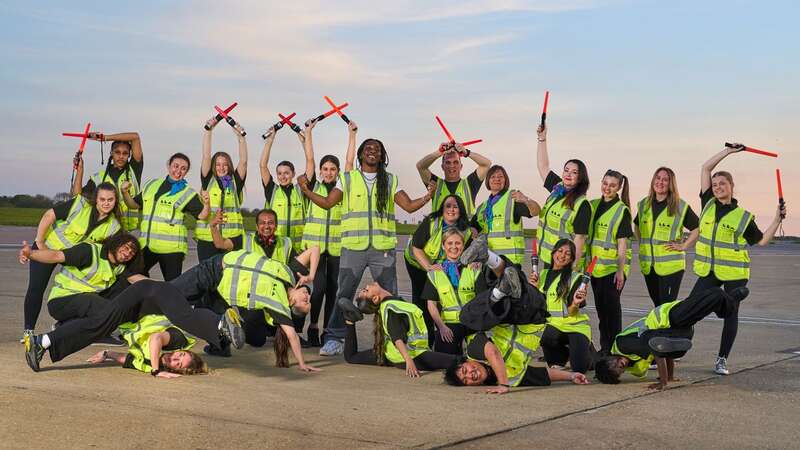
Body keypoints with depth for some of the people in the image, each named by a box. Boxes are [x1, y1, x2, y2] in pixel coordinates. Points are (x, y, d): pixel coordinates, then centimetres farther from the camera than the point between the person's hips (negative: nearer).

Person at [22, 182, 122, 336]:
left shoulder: (113, 226, -14)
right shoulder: (80, 205, -27)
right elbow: (49, 216, -22)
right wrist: (39, 243, -17)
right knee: (36, 288, -5)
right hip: (49, 247, -4)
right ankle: (28, 330, 6)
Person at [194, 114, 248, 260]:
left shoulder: (235, 182, 10)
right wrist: (208, 130, -4)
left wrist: (240, 136, -9)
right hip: (207, 236, 0)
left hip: (232, 237, 0)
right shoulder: (208, 181, 10)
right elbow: (206, 157, 1)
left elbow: (243, 161, -1)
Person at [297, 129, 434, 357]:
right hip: (352, 246, -1)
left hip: (383, 248, 1)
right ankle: (334, 339, 6)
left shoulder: (390, 181, 12)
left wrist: (427, 197, -10)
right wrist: (306, 190, -1)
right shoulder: (348, 178, 10)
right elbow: (327, 203, 9)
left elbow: (409, 206, 6)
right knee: (344, 295, -1)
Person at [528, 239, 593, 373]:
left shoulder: (575, 278, -4)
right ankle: (559, 359, 1)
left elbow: (571, 312, -10)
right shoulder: (542, 275, 10)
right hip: (554, 325, 3)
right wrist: (533, 287, -7)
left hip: (575, 326, -3)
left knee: (579, 368, -23)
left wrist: (575, 304, -31)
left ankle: (587, 350, 18)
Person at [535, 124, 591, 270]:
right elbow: (543, 167, 18)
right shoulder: (557, 188, 7)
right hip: (547, 259, 8)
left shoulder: (582, 205, -14)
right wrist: (542, 139, 14)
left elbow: (579, 238, -17)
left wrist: (573, 268, -22)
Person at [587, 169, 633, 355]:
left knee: (611, 305, -5)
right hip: (596, 264, 6)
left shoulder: (623, 210, -7)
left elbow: (622, 243, -11)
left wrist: (620, 270, -15)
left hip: (613, 266, -6)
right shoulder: (593, 205, 10)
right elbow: (585, 234, 18)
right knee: (600, 306, 11)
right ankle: (604, 347, 20)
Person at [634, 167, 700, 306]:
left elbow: (698, 228, -4)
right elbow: (637, 226, 27)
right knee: (657, 305, 14)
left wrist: (683, 246, -8)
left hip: (671, 265, -5)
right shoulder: (644, 205, 9)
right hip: (647, 264, 5)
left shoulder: (681, 207, -6)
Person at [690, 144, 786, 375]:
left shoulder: (743, 217, -1)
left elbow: (762, 240, 6)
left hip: (735, 273, -2)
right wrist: (729, 151, 8)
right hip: (708, 271, 2)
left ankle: (722, 359, 11)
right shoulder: (708, 204, 5)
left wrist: (777, 220, -3)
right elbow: (706, 168, 6)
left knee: (730, 314, 3)